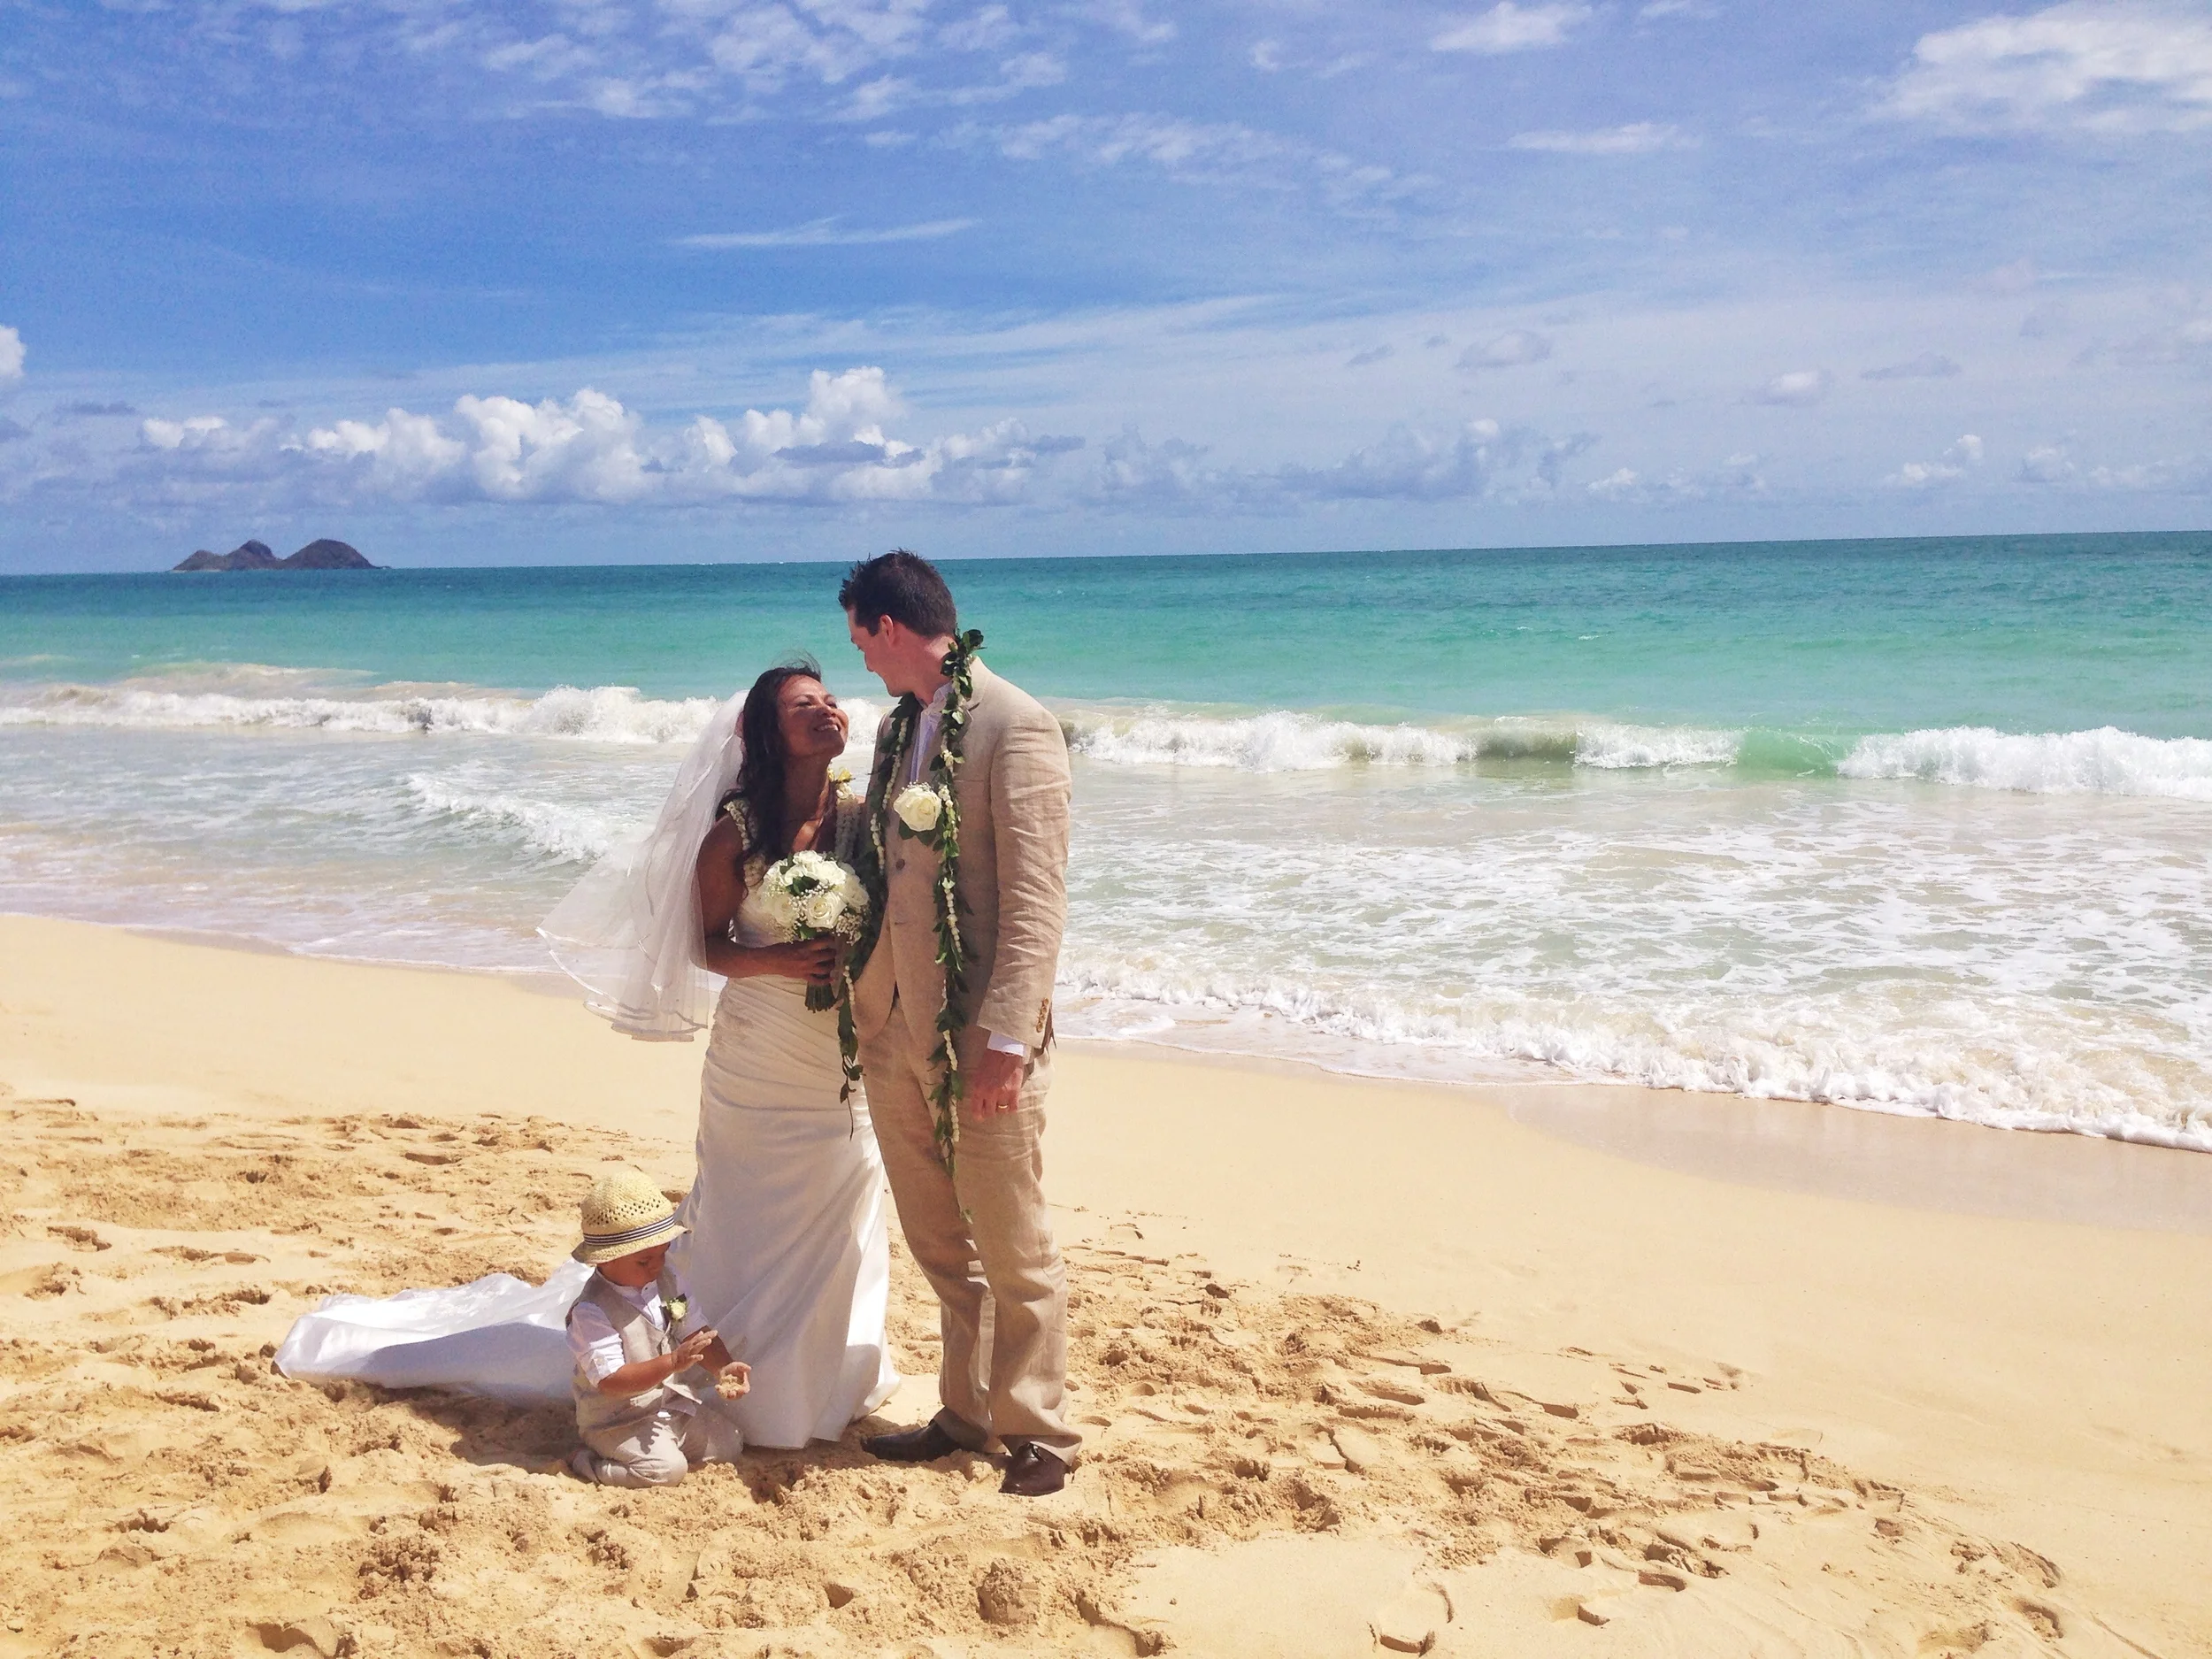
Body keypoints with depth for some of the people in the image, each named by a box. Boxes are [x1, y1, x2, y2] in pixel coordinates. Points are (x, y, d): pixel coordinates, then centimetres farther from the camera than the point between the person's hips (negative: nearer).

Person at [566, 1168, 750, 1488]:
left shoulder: (669, 1281, 0)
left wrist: (722, 1368, -14)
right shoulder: (592, 1312, -24)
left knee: (729, 1443, 0)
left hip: (674, 1401, 7)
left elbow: (696, 1332, 6)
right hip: (618, 1421, -7)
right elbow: (611, 1381, -28)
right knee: (667, 1468, -26)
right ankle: (587, 1464, -4)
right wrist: (672, 1362, -37)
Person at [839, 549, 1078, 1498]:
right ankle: (966, 1415, 31)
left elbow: (1035, 902, -17)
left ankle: (1037, 1435, 20)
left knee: (1013, 1251, 5)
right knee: (938, 1245, 17)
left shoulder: (1015, 727, -13)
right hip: (896, 1032, 8)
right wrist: (864, 1006, 14)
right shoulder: (898, 729, 12)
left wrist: (1005, 1040, -21)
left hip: (978, 1039, -7)